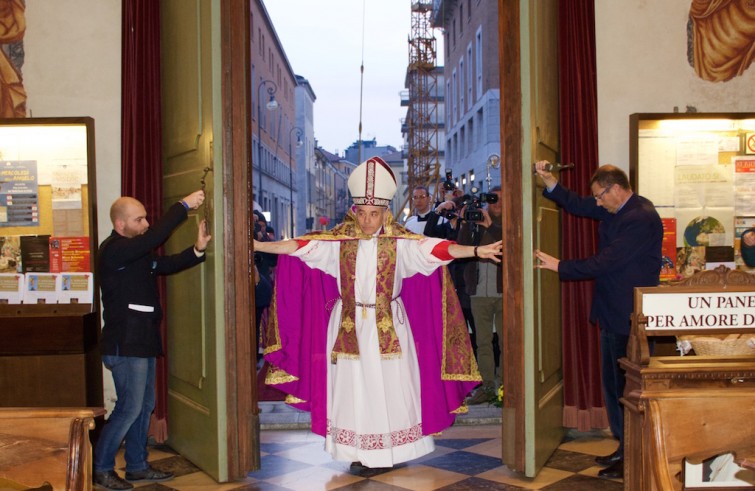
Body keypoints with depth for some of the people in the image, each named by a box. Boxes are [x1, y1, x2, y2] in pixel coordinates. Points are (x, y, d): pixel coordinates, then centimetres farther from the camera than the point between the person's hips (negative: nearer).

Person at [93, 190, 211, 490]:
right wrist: (184, 206, -25)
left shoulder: (137, 252, 13)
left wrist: (197, 249, -8)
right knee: (129, 407, -4)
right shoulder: (112, 250, -17)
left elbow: (167, 264, 9)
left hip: (142, 342, 10)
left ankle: (137, 466, 25)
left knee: (145, 405, 14)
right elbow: (153, 238, -29)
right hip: (125, 344, -10)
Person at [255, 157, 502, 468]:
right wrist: (256, 246, -10)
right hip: (349, 326, 2)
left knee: (389, 386, 2)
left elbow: (436, 249, -16)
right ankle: (358, 452, 14)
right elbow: (298, 246, -2)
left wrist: (476, 251, -29)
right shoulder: (339, 241, 1)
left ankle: (389, 451, 15)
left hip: (388, 326, -1)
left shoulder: (400, 242, -5)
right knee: (352, 387, 4)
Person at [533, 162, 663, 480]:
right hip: (612, 314, 10)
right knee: (612, 384, 16)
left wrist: (560, 266, -17)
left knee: (628, 387, 0)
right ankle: (624, 448, 29)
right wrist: (548, 180, 0)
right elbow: (575, 204, 15)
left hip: (630, 318, -10)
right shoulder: (613, 210, 9)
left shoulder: (641, 218, -21)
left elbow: (606, 262, -24)